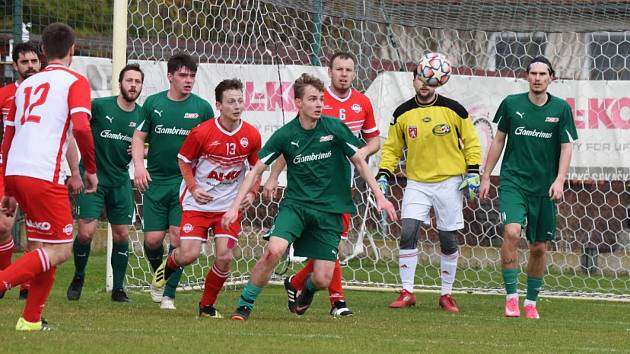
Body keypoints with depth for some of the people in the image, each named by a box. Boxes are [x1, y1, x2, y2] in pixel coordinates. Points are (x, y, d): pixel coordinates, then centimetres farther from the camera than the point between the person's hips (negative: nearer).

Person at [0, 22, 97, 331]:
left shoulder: (26, 85, 22)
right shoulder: (75, 82, 2)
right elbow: (81, 127, -14)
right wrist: (91, 169, -1)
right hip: (44, 175, -7)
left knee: (49, 247, 18)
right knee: (60, 250, -2)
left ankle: (30, 321, 14)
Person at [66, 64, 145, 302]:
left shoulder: (141, 115, 2)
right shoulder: (100, 106, -11)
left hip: (120, 181, 4)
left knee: (122, 234, 2)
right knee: (86, 232, -11)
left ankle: (118, 289, 14)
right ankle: (78, 277, 14)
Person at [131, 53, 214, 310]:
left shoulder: (202, 107, 1)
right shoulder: (153, 103, 3)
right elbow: (139, 137, 6)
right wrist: (139, 165, -10)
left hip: (186, 181, -1)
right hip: (156, 180, 1)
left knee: (177, 236, -8)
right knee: (153, 238, -2)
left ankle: (169, 293, 2)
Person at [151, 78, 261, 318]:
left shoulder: (251, 135, -6)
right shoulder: (201, 133, -14)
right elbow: (184, 161, 1)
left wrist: (251, 192, -5)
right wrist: (193, 188, -12)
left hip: (230, 205, 2)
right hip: (198, 202, -2)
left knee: (224, 258, -9)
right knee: (189, 255, -12)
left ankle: (207, 306, 14)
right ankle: (168, 265, 27)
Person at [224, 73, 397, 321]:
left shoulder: (335, 128, -5)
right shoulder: (285, 135, -5)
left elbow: (359, 161, 5)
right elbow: (256, 170, 0)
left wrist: (379, 196, 1)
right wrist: (235, 206, -7)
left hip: (329, 210, 1)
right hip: (295, 205, -1)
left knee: (322, 280, -4)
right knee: (274, 251, -28)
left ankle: (307, 287, 35)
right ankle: (245, 305, -10)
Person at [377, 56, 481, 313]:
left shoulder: (453, 110, -3)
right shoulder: (402, 113, 1)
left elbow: (471, 142, 6)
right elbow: (392, 147, 11)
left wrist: (472, 172, -4)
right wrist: (383, 175, -2)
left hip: (449, 183, -1)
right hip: (417, 183, 1)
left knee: (448, 240, 3)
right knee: (408, 232, -14)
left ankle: (446, 294, 17)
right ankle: (407, 292, -8)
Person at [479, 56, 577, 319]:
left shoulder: (561, 108, 0)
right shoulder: (512, 104, 1)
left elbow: (566, 147, 2)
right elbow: (499, 140, 10)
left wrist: (559, 180, -11)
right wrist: (486, 176, 10)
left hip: (545, 187, 1)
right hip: (513, 180, -1)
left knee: (539, 247, 6)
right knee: (511, 232, -22)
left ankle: (531, 302, 23)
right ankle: (511, 297, -15)